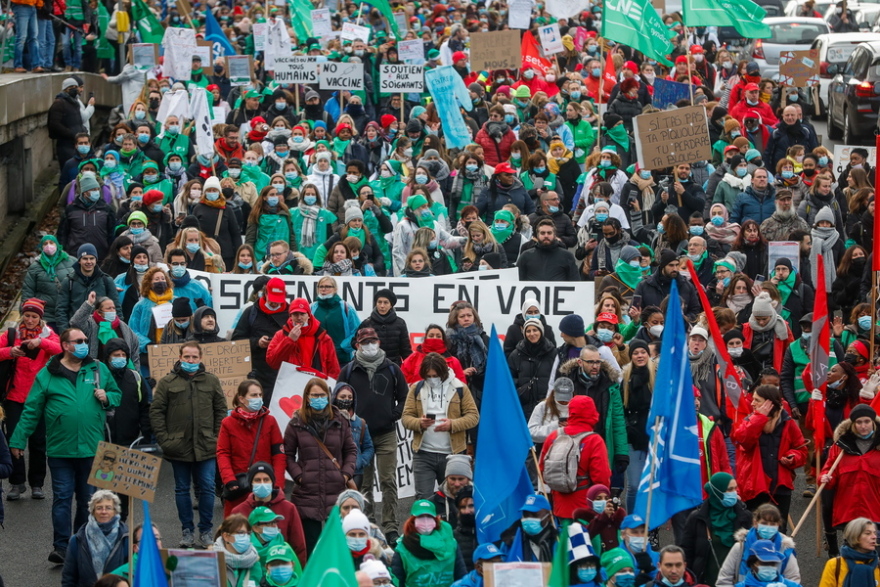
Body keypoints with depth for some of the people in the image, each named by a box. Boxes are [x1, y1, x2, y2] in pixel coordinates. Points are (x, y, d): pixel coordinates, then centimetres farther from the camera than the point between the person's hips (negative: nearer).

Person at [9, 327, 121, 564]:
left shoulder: (99, 369, 5)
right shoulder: (47, 374, -1)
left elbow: (117, 395, 16)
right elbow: (31, 410, 1)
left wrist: (107, 398, -7)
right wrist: (18, 441, 0)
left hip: (91, 448, 2)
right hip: (60, 449, -2)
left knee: (88, 499, 10)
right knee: (62, 498, -3)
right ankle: (61, 547, -1)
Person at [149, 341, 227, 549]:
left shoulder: (211, 381, 6)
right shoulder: (167, 382, 2)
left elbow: (221, 410, 9)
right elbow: (156, 411, 2)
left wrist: (217, 437, 0)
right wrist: (163, 438, -6)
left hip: (206, 446, 0)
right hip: (179, 446, 0)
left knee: (207, 488, 0)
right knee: (182, 489, 7)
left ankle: (206, 531, 10)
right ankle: (187, 531, 16)